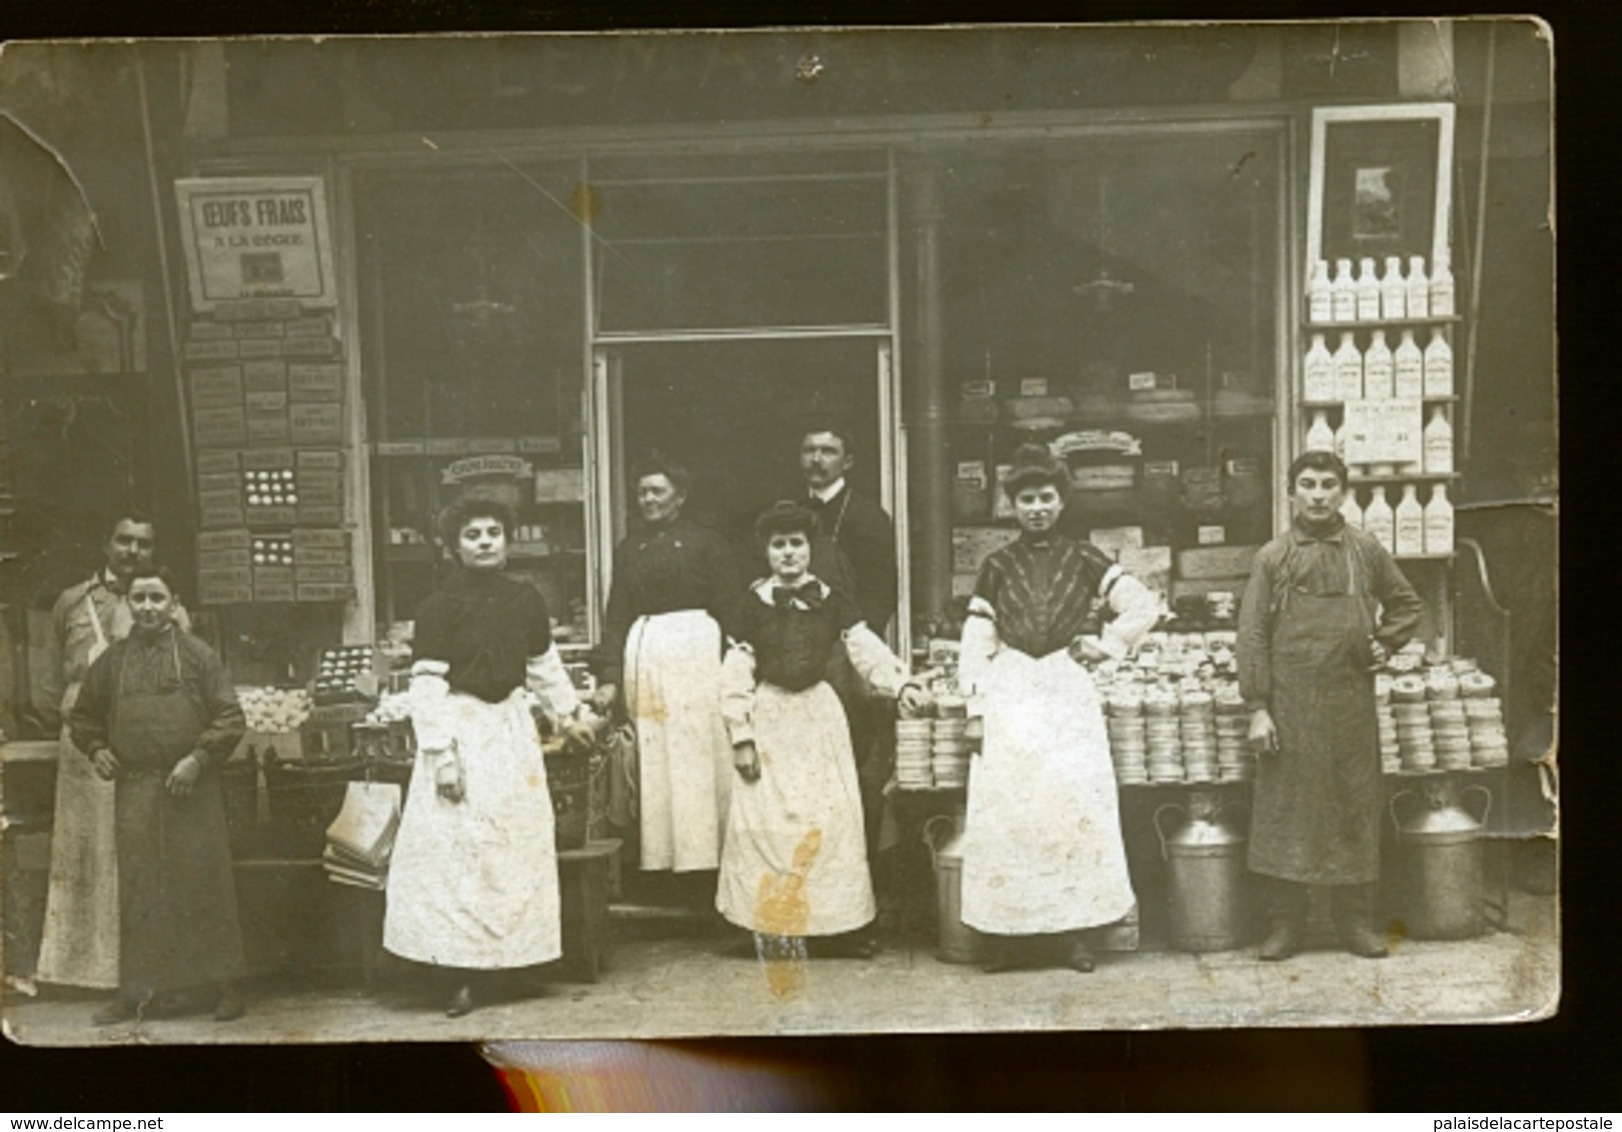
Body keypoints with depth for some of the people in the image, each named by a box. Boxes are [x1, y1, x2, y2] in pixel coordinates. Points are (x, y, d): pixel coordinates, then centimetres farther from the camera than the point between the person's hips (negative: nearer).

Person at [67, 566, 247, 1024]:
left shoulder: (198, 655, 1)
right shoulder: (111, 660, 10)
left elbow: (231, 718, -2)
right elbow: (83, 717, 21)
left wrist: (198, 758, -11)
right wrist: (96, 750, 4)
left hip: (191, 790, -2)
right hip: (134, 792, 3)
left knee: (203, 883, 1)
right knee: (138, 888, 6)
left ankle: (225, 985, 10)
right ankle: (139, 989, 14)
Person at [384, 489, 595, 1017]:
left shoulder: (525, 599, 3)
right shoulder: (442, 603, -11)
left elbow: (544, 664, 19)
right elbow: (426, 684, -13)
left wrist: (567, 715, 27)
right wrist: (440, 755, -18)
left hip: (511, 727, 5)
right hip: (461, 731, -5)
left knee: (516, 846, 8)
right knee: (455, 853, -5)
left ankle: (493, 960, 19)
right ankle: (457, 975, 1)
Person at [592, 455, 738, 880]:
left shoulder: (706, 543, 2)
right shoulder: (629, 548, 14)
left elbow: (728, 610, -1)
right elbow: (617, 615, 11)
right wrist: (609, 676, 3)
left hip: (697, 652, -4)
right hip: (644, 655, 4)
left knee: (699, 758, -2)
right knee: (652, 761, 4)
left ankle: (703, 855, 5)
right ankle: (659, 857, 9)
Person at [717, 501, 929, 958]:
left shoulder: (831, 600, 1)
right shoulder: (753, 604, -2)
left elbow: (866, 649, -8)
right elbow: (736, 673, -2)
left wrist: (901, 684, -26)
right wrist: (741, 738, -7)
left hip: (820, 714, 1)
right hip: (770, 716, -1)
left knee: (832, 818, 1)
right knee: (766, 820, -2)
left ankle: (842, 924, 10)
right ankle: (770, 926, 8)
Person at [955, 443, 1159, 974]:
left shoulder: (1083, 559, 7)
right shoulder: (996, 566, 9)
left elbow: (1145, 606, 2)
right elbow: (976, 643, 6)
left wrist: (1103, 644, -2)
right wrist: (976, 709, -1)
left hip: (1069, 696, 0)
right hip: (1010, 699, 1)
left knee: (1075, 805, -6)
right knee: (1005, 809, -4)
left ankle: (1073, 930, 3)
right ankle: (1006, 935, 2)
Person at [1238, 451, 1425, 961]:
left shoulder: (1367, 551, 6)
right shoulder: (1272, 558, 0)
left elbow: (1407, 604, 22)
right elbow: (1252, 636, -2)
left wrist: (1386, 643, 5)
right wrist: (1257, 708, -7)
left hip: (1352, 703, 2)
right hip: (1290, 705, -2)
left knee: (1356, 807, 7)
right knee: (1283, 809, 2)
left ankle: (1356, 921, 20)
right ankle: (1284, 923, 13)